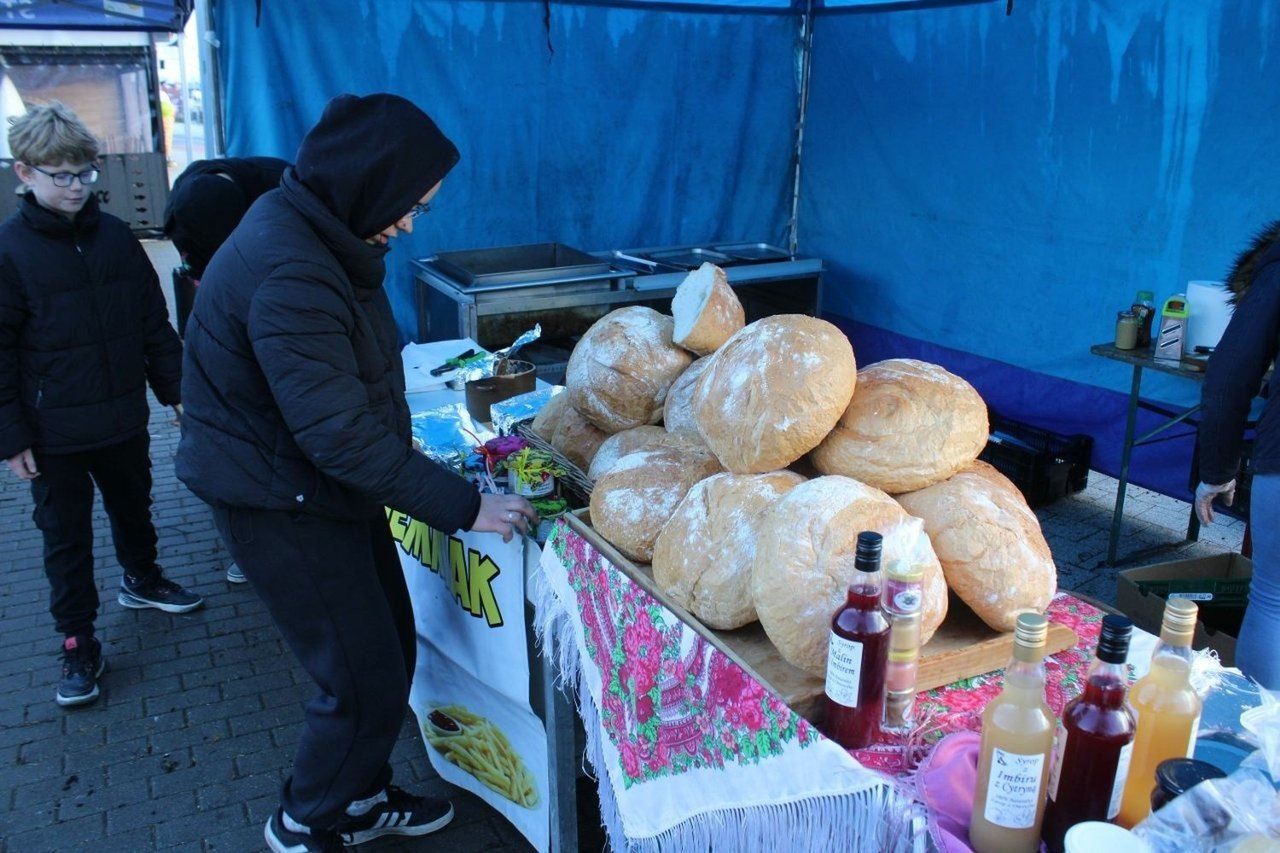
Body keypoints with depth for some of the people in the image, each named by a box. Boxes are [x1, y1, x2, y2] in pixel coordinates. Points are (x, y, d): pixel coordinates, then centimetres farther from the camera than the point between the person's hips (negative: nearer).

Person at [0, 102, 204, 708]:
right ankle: (78, 645, 21)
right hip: (53, 434, -4)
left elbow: (154, 322, 7)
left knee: (133, 509, 23)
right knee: (66, 538, 8)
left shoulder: (115, 236, 0)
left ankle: (141, 579, 49)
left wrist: (174, 390, 7)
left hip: (124, 419, 4)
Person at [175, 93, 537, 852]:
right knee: (367, 682, 1)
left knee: (392, 653, 17)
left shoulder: (312, 231, 3)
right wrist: (461, 505, -24)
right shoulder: (289, 275, -28)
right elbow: (339, 434, -29)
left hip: (328, 488, 9)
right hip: (282, 504, -9)